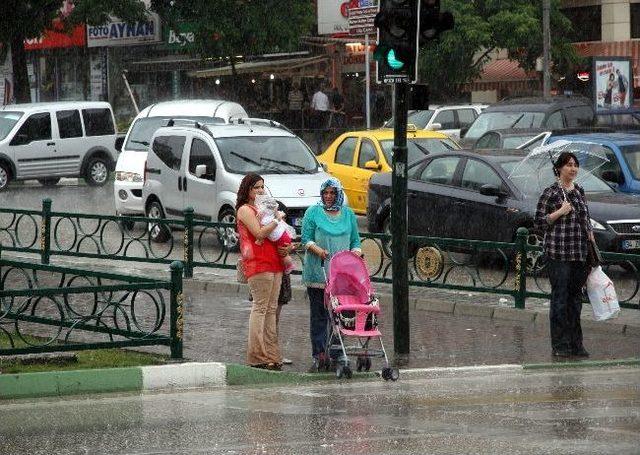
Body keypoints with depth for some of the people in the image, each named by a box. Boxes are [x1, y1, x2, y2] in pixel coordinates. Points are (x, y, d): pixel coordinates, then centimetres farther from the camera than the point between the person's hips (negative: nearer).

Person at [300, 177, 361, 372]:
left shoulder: (348, 214, 14)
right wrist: (318, 250, -18)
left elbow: (355, 241, 17)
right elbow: (306, 239, 1)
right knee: (318, 314, -4)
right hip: (317, 273, -2)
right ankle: (319, 355, -3)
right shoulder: (313, 213, 5)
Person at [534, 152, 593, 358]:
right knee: (560, 297, -5)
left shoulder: (579, 191, 14)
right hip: (558, 253, -6)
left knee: (576, 297, 9)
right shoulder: (551, 193, -5)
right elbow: (539, 223, -5)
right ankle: (559, 345, -1)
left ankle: (576, 344, 14)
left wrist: (591, 238, 15)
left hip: (580, 254, 6)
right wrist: (560, 212, -16)